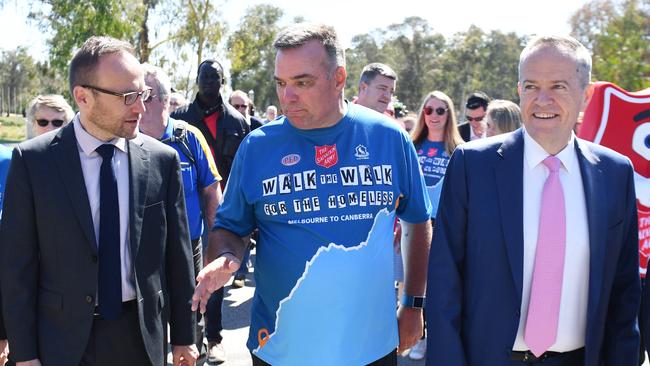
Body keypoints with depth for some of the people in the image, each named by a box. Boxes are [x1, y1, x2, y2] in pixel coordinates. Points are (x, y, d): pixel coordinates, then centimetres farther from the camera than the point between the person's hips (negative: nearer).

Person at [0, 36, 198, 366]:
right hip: (65, 338, -1)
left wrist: (184, 336, 5)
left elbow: (176, 254, 1)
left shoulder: (162, 159, -5)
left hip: (142, 334, 2)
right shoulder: (32, 160, -8)